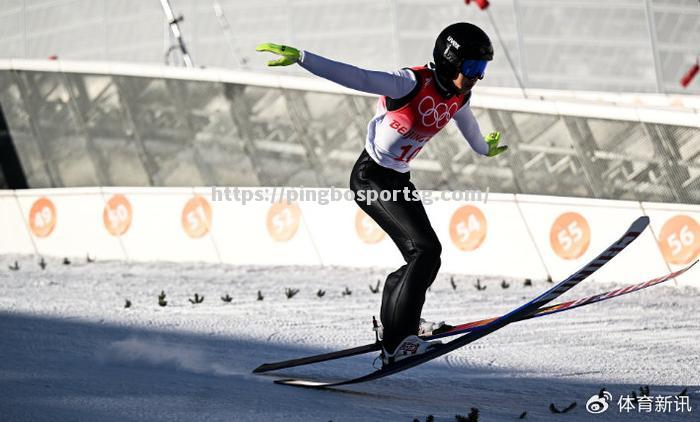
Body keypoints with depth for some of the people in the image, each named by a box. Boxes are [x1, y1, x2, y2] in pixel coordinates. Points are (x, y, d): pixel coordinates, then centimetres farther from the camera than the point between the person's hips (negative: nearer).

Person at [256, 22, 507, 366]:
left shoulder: (458, 97, 2)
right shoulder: (412, 83, -23)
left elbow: (468, 125, 27)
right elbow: (355, 77, -33)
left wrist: (485, 149, 48)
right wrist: (300, 58, -44)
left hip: (399, 179, 8)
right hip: (371, 176, -8)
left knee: (425, 259, 11)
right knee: (426, 249, -20)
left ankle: (396, 320, 37)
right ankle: (396, 342, -21)